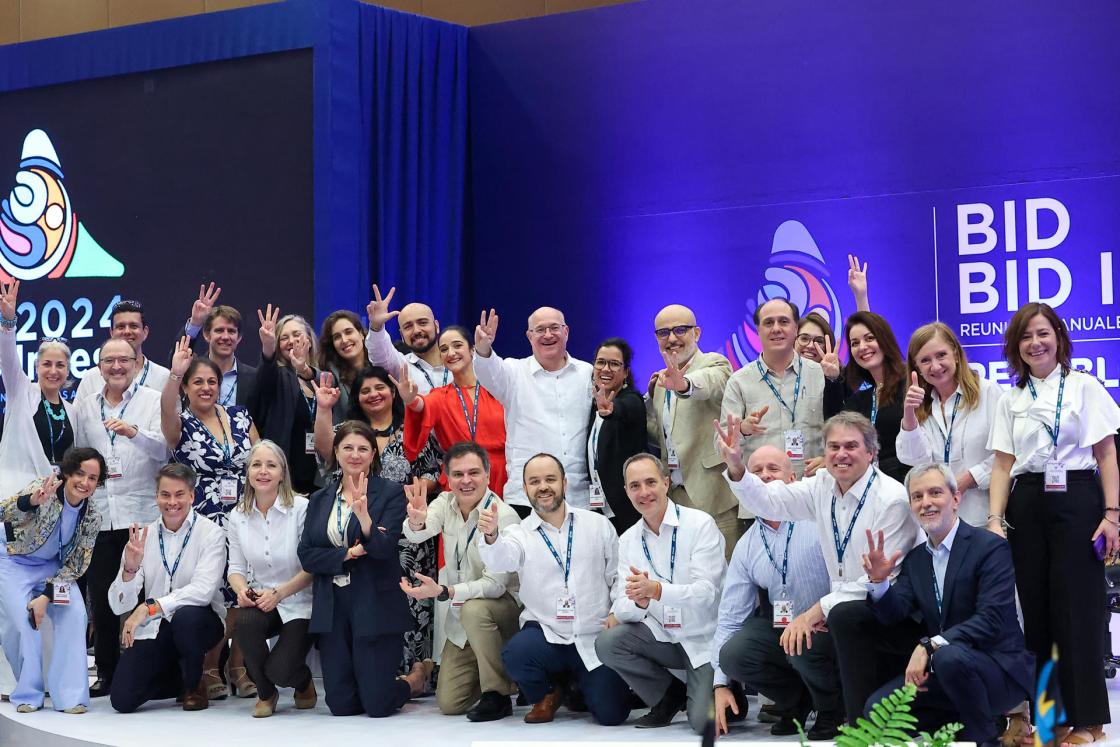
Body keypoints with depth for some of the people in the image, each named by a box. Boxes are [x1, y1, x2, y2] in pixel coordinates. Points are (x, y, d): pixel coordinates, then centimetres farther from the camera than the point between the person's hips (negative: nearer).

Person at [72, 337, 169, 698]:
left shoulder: (154, 401, 2)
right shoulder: (84, 407, 14)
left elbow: (164, 448, -12)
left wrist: (134, 432, -28)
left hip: (142, 515, -4)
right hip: (98, 515, 4)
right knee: (101, 597, 6)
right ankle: (106, 672, 16)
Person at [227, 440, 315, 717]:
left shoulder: (301, 509, -12)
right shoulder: (238, 516, 3)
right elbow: (236, 566, 5)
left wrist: (279, 592, -23)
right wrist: (241, 589, -18)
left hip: (299, 604, -4)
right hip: (260, 601, 4)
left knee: (280, 671, -22)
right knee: (245, 624, -32)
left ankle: (304, 681, 22)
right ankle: (265, 694, -2)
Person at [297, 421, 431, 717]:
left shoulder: (391, 493, -3)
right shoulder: (319, 499, 10)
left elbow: (385, 547, -16)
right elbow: (306, 555, 2)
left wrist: (364, 516, -34)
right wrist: (348, 554, -12)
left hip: (375, 607, -4)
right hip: (332, 608, 4)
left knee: (377, 705, -5)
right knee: (341, 704, 2)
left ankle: (418, 676, 27)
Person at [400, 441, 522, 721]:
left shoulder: (504, 517, -21)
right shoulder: (446, 503, -2)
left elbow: (495, 585, -26)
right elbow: (416, 535, -22)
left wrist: (442, 592, -38)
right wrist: (416, 521, -46)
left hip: (504, 606, -5)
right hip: (461, 623, 5)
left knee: (473, 609, -39)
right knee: (449, 704, -3)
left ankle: (498, 695, -22)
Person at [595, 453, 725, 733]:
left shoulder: (700, 524, -13)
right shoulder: (628, 540, 3)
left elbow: (707, 592, -22)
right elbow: (623, 606, -3)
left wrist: (656, 590, -38)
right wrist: (637, 602, -29)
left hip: (704, 639, -5)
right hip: (663, 636, 5)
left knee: (703, 720, -22)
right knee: (607, 642, -20)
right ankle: (669, 696, 4)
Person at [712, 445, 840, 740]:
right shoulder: (746, 547, 6)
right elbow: (730, 616, 8)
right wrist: (721, 684, 3)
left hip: (830, 627, -5)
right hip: (780, 625, 5)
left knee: (803, 646, -35)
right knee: (732, 654, -19)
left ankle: (831, 710, -1)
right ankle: (795, 701, 9)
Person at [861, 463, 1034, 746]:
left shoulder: (990, 547, -11)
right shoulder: (915, 559, 11)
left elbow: (992, 620, -22)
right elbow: (893, 614, 2)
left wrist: (930, 646, -29)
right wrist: (879, 580, -19)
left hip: (998, 666, -6)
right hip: (939, 670, 6)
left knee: (950, 657, -37)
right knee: (877, 708, -13)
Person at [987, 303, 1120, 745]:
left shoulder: (1084, 387, 2)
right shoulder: (1011, 400, 12)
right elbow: (1003, 464, 8)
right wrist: (995, 519, -4)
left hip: (1076, 500, -4)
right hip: (1027, 506, 4)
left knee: (1077, 608, -4)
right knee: (1036, 609, 5)